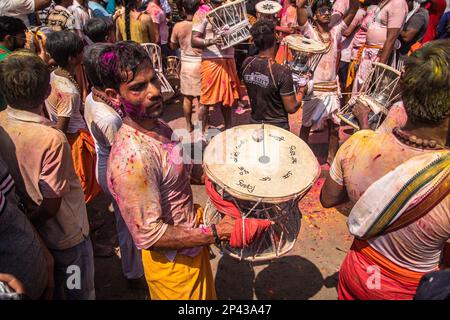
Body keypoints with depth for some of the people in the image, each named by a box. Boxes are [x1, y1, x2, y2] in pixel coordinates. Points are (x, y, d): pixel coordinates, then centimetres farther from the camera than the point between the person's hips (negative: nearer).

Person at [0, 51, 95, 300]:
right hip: (65, 237, -6)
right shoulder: (51, 139, -32)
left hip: (29, 234, 6)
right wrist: (27, 223, -6)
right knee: (79, 292, 19)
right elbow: (51, 205, -23)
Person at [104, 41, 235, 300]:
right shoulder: (131, 157, -34)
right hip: (174, 261, -8)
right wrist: (216, 233, -26)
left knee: (206, 294, 31)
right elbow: (149, 235, -30)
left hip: (190, 238, 8)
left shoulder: (156, 125, -5)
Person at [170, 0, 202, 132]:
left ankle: (189, 125, 23)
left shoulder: (178, 27, -7)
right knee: (202, 98, 9)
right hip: (201, 65, -1)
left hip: (186, 65, 1)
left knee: (187, 97, 13)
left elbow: (173, 47, 5)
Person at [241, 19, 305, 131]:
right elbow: (291, 108, -18)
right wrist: (302, 91, 0)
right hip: (277, 127, -5)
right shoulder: (282, 72, -24)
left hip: (255, 124, 5)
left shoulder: (246, 64, -8)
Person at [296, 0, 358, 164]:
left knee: (334, 125, 9)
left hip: (332, 87, 4)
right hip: (313, 87, -4)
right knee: (307, 124, 9)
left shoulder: (336, 32, 6)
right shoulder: (309, 32, -6)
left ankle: (332, 157, 27)